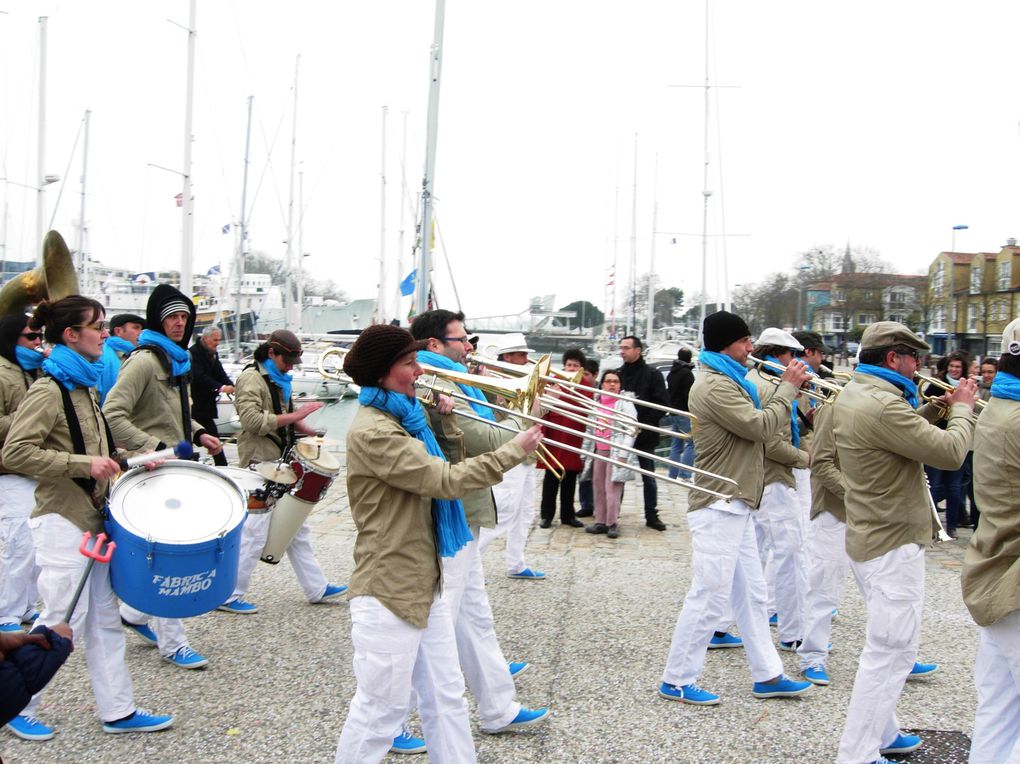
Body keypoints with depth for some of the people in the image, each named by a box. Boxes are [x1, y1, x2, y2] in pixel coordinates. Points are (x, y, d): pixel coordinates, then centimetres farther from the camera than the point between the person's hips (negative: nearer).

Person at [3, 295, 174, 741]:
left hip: (92, 518, 9)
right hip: (61, 523, -9)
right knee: (63, 623, -2)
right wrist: (83, 464, -24)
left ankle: (118, 711, 19)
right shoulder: (48, 391, -15)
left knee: (104, 620, 12)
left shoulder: (86, 388, 12)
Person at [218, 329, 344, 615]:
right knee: (254, 533, -7)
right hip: (261, 465, -10)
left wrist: (305, 429, 8)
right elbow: (252, 420, -23)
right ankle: (229, 596, 3)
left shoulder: (280, 380, 17)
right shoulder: (251, 378, -11)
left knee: (297, 529, 14)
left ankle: (316, 588, 21)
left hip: (283, 463, 10)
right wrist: (295, 415, -24)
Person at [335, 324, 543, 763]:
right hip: (389, 593, -10)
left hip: (424, 584, 10)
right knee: (380, 710, 1)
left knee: (446, 699, 14)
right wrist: (513, 451, -16)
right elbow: (447, 481, -24)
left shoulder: (400, 420, 11)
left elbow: (437, 470, 21)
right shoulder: (372, 432, -20)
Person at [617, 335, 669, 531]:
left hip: (644, 435, -2)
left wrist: (644, 424, -15)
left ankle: (651, 515, 14)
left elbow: (661, 405, -6)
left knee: (649, 478, 5)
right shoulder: (617, 374, 7)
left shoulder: (652, 375, -2)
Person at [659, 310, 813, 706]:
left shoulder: (727, 382, 17)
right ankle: (677, 680, 3)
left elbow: (761, 422, 17)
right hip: (719, 506, -11)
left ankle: (767, 675, 22)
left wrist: (787, 390, 7)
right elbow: (760, 427, -20)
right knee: (709, 595, -6)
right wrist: (788, 388, -8)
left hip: (735, 506, 11)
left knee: (751, 594, 14)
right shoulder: (715, 385, -18)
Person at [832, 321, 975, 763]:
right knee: (890, 652, -4)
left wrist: (938, 408, 8)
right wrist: (963, 409, -6)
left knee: (889, 648, 23)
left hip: (869, 539, 11)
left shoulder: (851, 395, 8)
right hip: (893, 545, -11)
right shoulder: (883, 406, -26)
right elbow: (950, 453, -22)